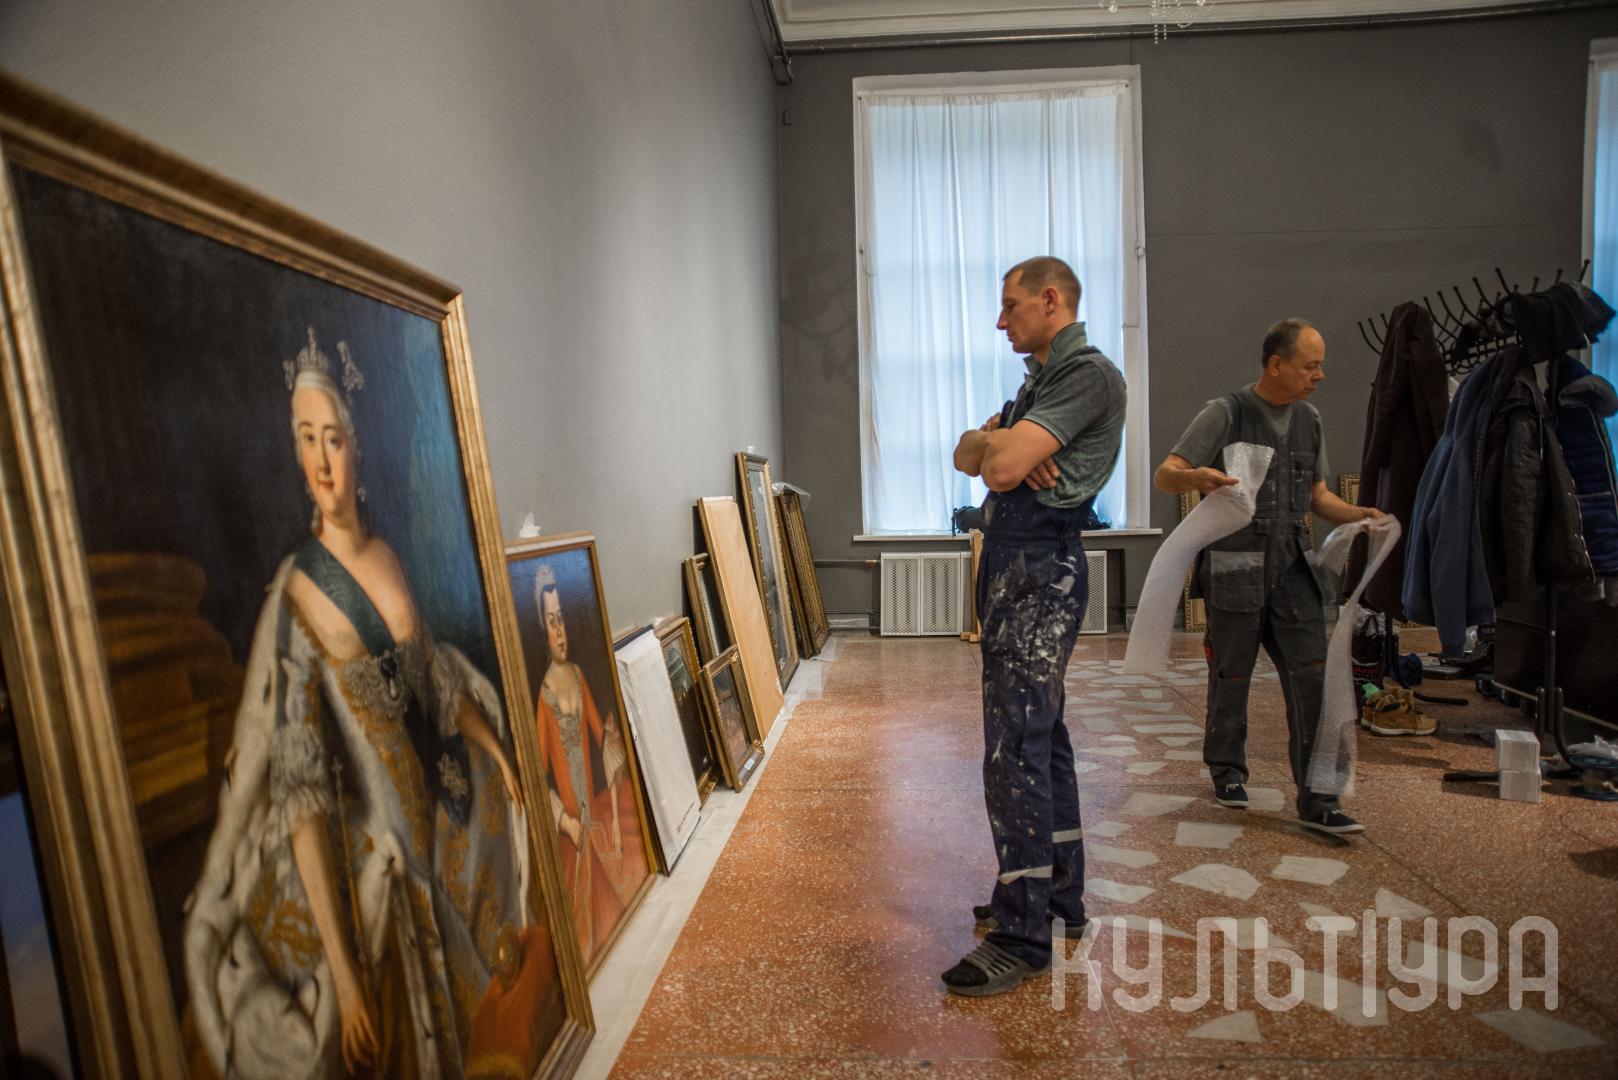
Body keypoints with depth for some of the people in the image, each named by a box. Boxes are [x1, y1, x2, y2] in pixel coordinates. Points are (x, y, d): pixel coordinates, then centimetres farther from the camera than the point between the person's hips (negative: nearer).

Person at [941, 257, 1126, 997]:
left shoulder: (1088, 374, -11)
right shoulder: (1040, 381, 21)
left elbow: (1003, 466, -22)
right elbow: (968, 454, 13)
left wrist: (999, 447, 0)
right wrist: (997, 443, -8)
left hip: (1037, 572, -10)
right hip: (1014, 568, 10)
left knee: (1015, 752, -8)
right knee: (1041, 737, 16)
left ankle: (1023, 939, 2)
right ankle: (1059, 894, 30)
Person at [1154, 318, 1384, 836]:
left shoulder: (1309, 420, 13)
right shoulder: (1225, 414, -5)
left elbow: (1317, 496, 20)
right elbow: (1164, 475, -11)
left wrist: (1359, 514, 1)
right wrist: (1195, 476, -34)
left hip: (1292, 568, 5)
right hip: (1235, 569, -5)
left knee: (1311, 679, -1)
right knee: (1231, 677, 7)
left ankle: (1316, 798, 7)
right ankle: (1227, 772, 27)